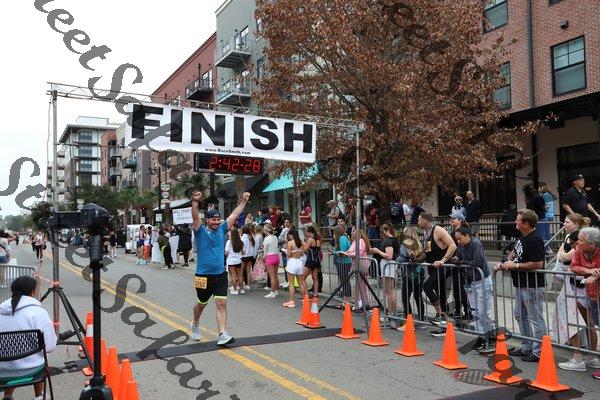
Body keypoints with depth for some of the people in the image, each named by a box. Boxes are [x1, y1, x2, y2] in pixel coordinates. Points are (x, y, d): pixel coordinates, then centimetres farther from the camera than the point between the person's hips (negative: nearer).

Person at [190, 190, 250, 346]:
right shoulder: (200, 231, -5)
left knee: (221, 303, -8)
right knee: (201, 304, 16)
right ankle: (195, 325, 43)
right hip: (203, 276, -2)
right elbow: (195, 217, -22)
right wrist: (194, 202, -38)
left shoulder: (222, 229, 6)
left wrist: (244, 201, 4)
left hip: (220, 275, 2)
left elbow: (235, 214, 8)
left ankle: (222, 335, -9)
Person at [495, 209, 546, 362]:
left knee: (536, 319, 0)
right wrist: (505, 263, 6)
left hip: (532, 286, -11)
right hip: (521, 285, 11)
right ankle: (526, 348, 30)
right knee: (520, 316, 19)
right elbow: (515, 251, 23)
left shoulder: (535, 240, -21)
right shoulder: (522, 237, 9)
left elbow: (538, 264, -26)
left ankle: (538, 352, 9)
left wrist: (515, 265, -19)